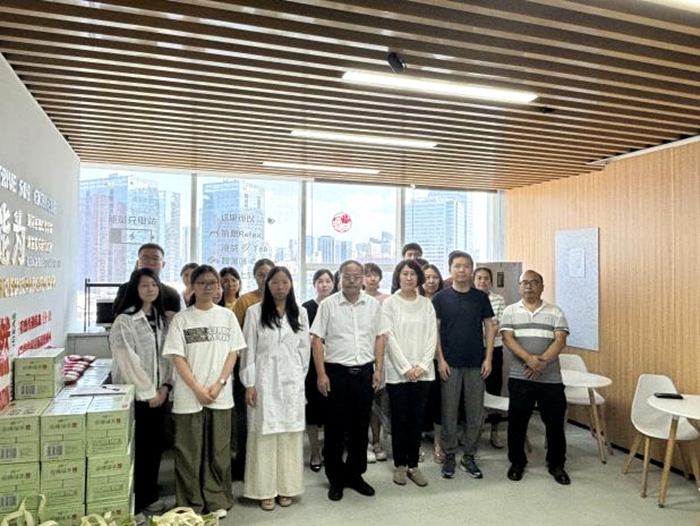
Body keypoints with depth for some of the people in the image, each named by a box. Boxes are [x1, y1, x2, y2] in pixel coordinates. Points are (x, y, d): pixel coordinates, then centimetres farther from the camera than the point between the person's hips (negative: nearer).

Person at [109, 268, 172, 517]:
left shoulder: (161, 319, 9)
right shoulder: (124, 321, -12)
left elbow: (167, 355, 8)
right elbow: (128, 362, -16)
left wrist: (165, 386, -3)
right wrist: (148, 392, -14)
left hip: (158, 393, 6)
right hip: (135, 394, -6)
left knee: (155, 444, 12)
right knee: (137, 447, 2)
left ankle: (148, 495, 27)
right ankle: (135, 501, 18)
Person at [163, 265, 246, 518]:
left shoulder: (227, 316, 5)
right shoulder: (181, 318, -1)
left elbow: (232, 353, 3)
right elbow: (177, 358, -5)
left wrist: (219, 384, -9)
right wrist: (198, 389, -12)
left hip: (220, 396, 2)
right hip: (189, 396, -1)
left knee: (218, 451, 9)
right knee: (189, 453, 7)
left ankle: (217, 501, 24)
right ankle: (191, 505, 22)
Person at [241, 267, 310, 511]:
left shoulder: (300, 313, 5)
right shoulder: (255, 312, -2)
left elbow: (304, 349, 10)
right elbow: (248, 349, -4)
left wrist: (300, 377, 9)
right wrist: (249, 384, -7)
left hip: (291, 381, 2)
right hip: (264, 380, -2)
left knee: (290, 434, 7)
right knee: (264, 433, 2)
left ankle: (286, 487, 20)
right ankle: (265, 490, 15)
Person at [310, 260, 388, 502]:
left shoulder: (373, 304, 5)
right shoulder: (328, 304, -4)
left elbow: (380, 337, 9)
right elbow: (317, 339, -5)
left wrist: (378, 369, 3)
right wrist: (321, 374, -9)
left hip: (365, 372, 3)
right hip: (336, 372, -3)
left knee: (360, 427, 12)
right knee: (335, 428, 7)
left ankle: (355, 474, 29)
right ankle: (336, 479, 23)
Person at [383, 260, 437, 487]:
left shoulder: (426, 304, 6)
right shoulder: (389, 304, -2)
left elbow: (432, 336, 3)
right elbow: (390, 338, -7)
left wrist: (422, 365, -7)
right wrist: (406, 368, -12)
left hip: (422, 372, 3)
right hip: (397, 372, -2)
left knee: (417, 419, 8)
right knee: (400, 419, 6)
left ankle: (413, 465, 20)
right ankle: (400, 465, 19)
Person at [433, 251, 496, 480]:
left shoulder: (481, 297, 5)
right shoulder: (441, 297, -2)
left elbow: (489, 328, 6)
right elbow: (434, 330, -2)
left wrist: (488, 358, -2)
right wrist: (440, 359, -9)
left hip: (476, 364, 2)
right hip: (450, 364, -2)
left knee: (475, 414, 9)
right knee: (449, 413, 6)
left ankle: (469, 457, 23)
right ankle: (449, 456, 21)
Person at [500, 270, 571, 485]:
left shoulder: (555, 312, 5)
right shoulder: (510, 311, 4)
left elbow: (560, 341, -5)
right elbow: (507, 338, -8)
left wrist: (542, 361, -20)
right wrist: (529, 358, -22)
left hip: (551, 379, 1)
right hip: (520, 378, 0)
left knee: (555, 422, 8)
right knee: (517, 422, 7)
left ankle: (556, 464, 27)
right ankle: (517, 461, 25)